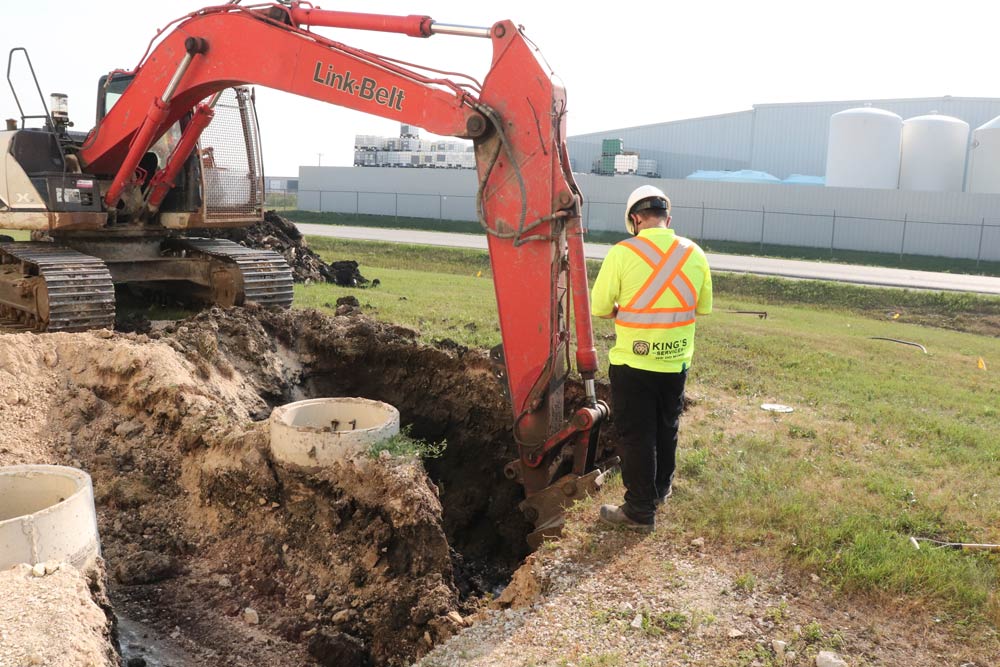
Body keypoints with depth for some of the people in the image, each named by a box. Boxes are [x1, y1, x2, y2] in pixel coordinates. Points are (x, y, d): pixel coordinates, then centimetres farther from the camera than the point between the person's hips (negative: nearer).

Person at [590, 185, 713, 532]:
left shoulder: (622, 253, -15)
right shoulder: (694, 253, -3)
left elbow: (599, 307, -11)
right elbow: (703, 307, 6)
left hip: (633, 362, -4)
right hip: (676, 361, 5)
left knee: (636, 435, 6)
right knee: (666, 429, 22)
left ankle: (640, 511, 14)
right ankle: (661, 488, 40)